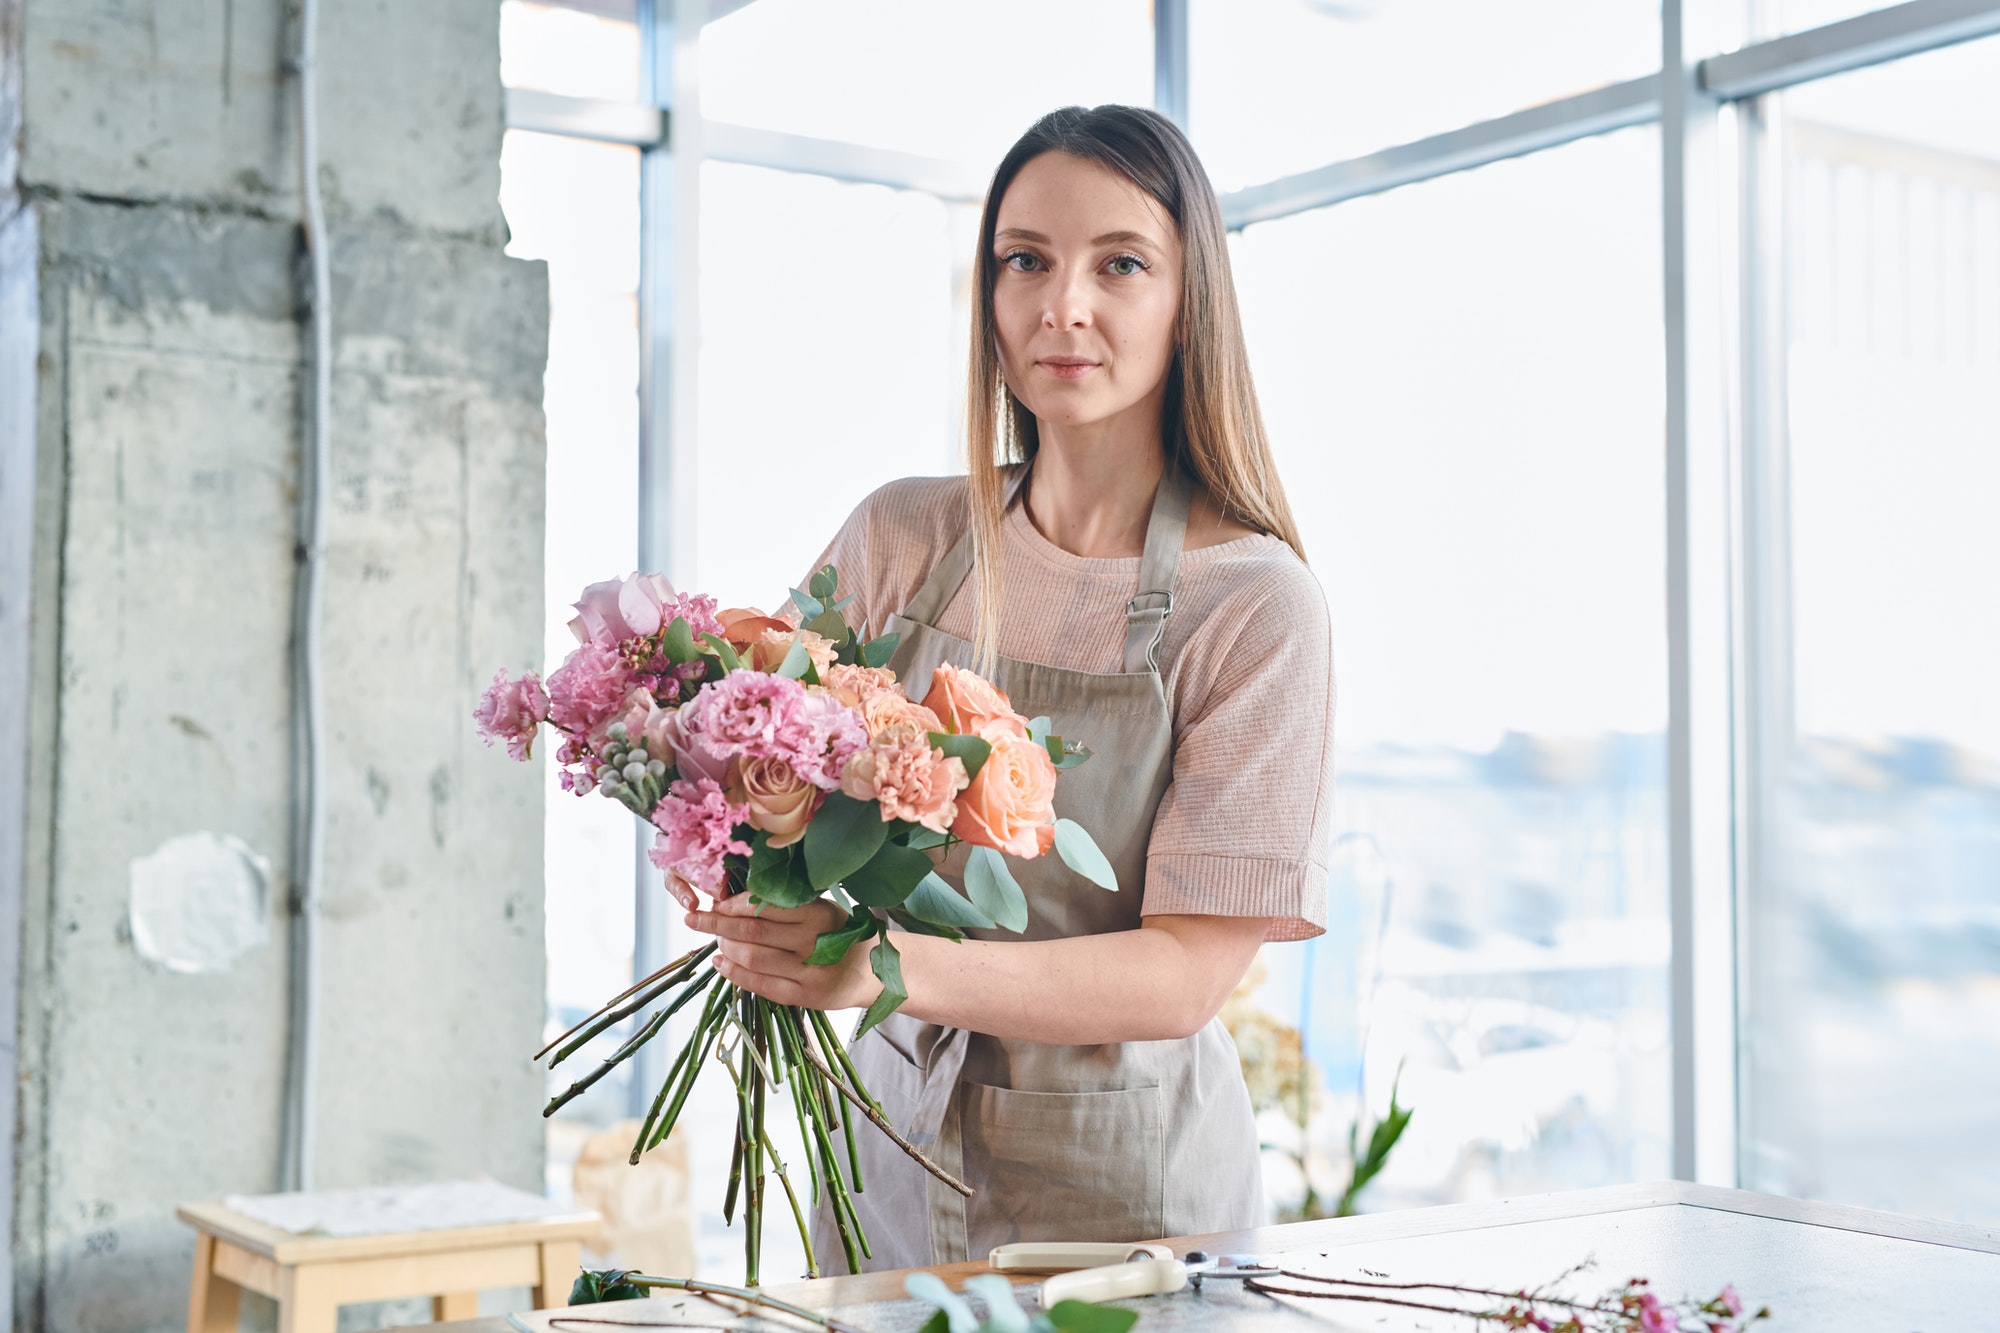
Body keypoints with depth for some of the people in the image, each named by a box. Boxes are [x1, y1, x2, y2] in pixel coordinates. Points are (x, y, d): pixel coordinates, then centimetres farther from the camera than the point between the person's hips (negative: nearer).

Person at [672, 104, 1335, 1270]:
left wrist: (899, 967, -32)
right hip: (896, 1151, 3)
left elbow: (1186, 975, -17)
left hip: (1123, 1185, -3)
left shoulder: (1257, 604, -14)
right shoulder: (901, 540, -2)